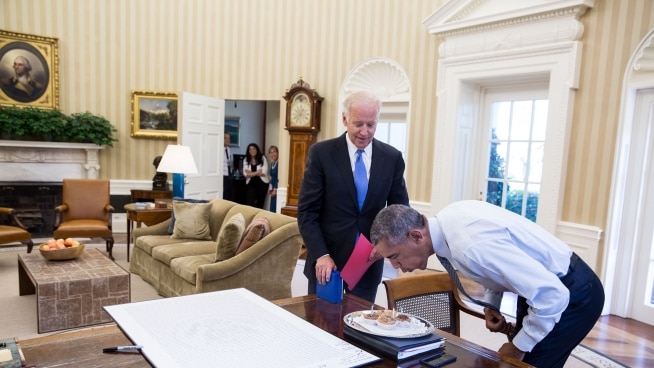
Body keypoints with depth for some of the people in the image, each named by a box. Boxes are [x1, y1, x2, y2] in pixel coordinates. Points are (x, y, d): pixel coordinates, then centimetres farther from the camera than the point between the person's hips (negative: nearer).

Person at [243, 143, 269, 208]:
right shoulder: (246, 160, 3)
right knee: (249, 203, -11)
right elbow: (246, 174, -6)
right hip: (251, 184, 0)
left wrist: (251, 173, -6)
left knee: (260, 204, 7)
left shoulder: (262, 158, -1)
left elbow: (264, 172, -9)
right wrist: (257, 172, -10)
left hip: (262, 183, 0)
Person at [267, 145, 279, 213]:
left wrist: (275, 189, -14)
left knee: (275, 208, -9)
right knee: (272, 207, 9)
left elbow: (279, 178, -16)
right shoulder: (272, 163, 12)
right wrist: (270, 188, 13)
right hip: (273, 188, 9)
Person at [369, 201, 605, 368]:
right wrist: (491, 305, 0)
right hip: (542, 283, 8)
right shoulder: (447, 219, -9)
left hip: (573, 293, -8)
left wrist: (518, 347, -19)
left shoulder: (470, 246, -36)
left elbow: (553, 295, -32)